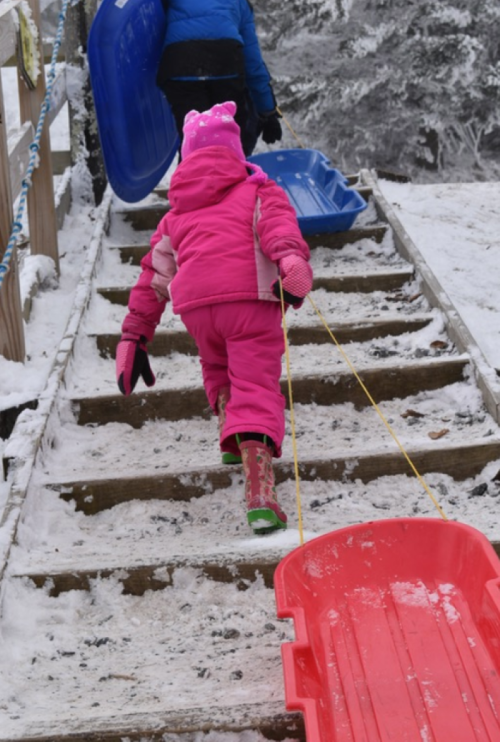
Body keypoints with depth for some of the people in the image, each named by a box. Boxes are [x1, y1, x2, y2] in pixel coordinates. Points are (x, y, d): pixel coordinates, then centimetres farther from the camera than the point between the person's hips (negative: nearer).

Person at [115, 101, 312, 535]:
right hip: (249, 294, -3)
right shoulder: (256, 190, 21)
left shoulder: (177, 212, 32)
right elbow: (277, 221, -4)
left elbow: (153, 275, 29)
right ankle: (260, 492, -22)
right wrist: (292, 258, -23)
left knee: (218, 369, 33)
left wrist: (134, 337, 30)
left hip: (193, 304, 3)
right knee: (256, 386, -8)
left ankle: (232, 437, 24)